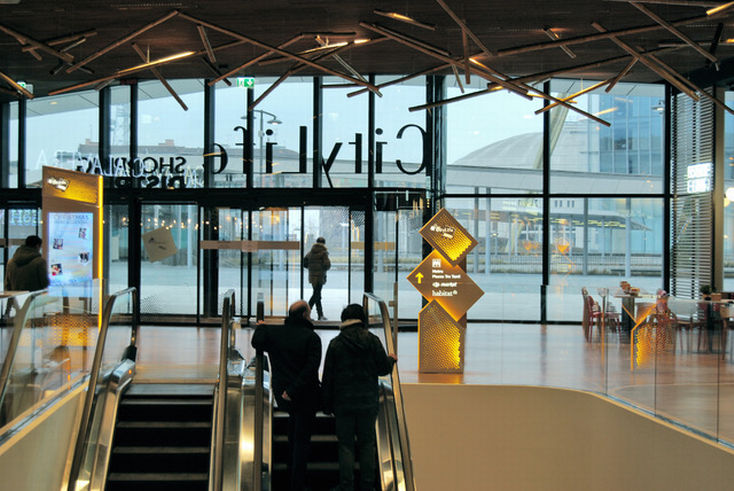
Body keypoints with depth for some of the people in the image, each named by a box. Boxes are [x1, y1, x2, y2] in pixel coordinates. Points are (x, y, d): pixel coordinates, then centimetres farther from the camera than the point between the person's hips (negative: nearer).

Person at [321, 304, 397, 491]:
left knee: (345, 445, 4)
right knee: (367, 444, 9)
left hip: (343, 402, -1)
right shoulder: (372, 341, -3)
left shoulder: (335, 344, -4)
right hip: (368, 402, 1)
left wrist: (327, 404, 6)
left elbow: (328, 377, -2)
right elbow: (383, 368, 0)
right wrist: (391, 359, 23)